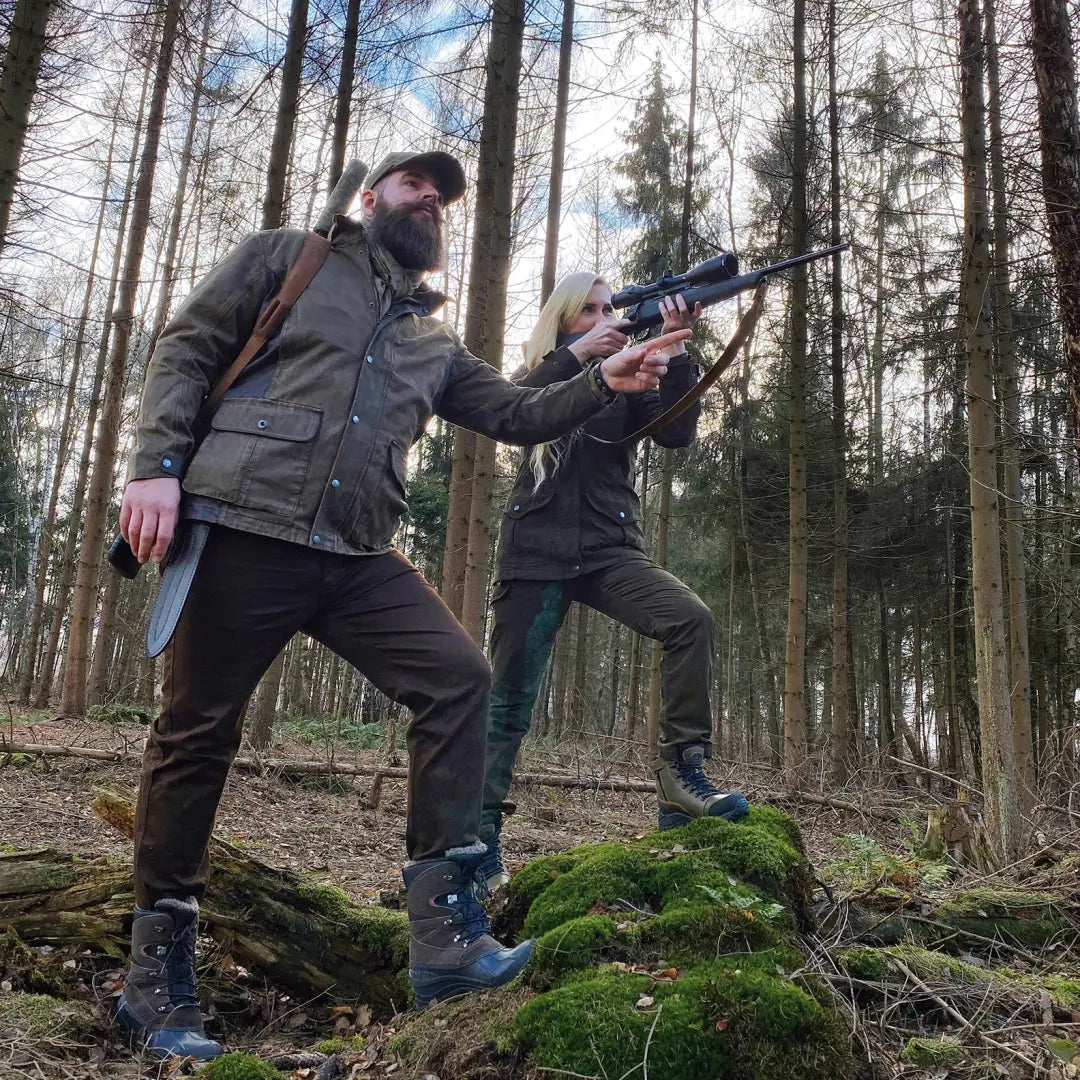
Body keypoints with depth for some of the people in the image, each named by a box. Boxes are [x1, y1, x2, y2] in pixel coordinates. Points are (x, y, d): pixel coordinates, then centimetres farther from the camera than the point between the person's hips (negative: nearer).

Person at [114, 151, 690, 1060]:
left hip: (359, 558, 5)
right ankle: (157, 972, 17)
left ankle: (444, 932, -9)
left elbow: (516, 414, 20)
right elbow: (185, 353, 6)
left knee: (459, 677, -12)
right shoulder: (288, 258, 12)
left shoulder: (433, 339, 24)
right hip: (241, 532, -4)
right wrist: (158, 465, -9)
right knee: (197, 732, 0)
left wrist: (603, 385, 4)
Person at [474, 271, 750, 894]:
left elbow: (677, 432, -4)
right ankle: (482, 834, 10)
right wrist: (577, 353, -14)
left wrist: (675, 348, -13)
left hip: (610, 551, 1)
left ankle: (682, 773, -17)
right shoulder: (541, 373, 12)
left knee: (692, 620, -25)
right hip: (536, 552, -1)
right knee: (510, 702, -2)